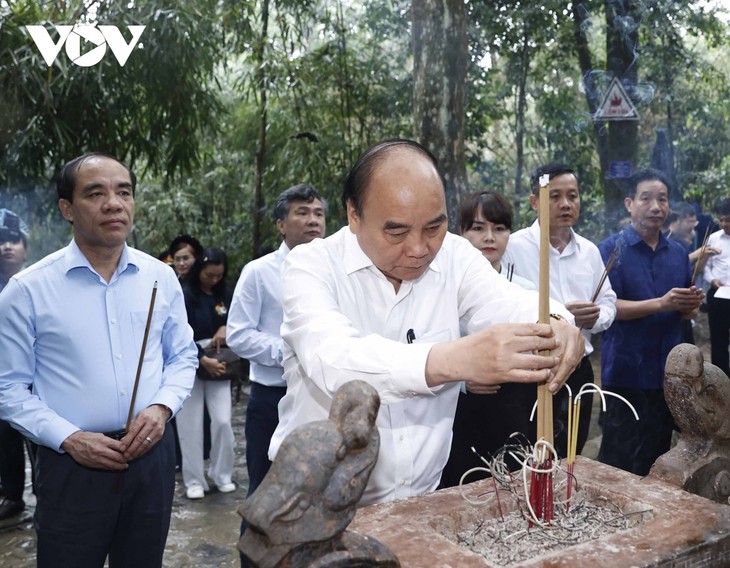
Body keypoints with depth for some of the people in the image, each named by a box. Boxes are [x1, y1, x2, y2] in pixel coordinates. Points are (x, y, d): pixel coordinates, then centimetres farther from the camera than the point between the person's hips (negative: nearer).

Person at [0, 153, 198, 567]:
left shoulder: (161, 277, 2)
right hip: (72, 464, -3)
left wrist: (162, 407, -7)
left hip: (151, 455, 3)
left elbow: (183, 356, 10)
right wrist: (68, 438, -14)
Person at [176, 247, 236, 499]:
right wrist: (203, 360, -23)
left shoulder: (227, 294, 4)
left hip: (219, 367, 3)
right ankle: (194, 480, 14)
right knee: (191, 426, 2)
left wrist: (227, 327, -11)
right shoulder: (184, 295, -9)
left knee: (223, 421, -1)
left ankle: (222, 474, 17)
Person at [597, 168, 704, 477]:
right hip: (626, 372, -5)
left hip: (668, 372, 6)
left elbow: (685, 312, 16)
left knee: (658, 456, 16)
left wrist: (692, 305, -7)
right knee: (619, 462, 1)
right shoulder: (611, 249, -8)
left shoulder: (678, 253, 9)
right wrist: (662, 303, -23)